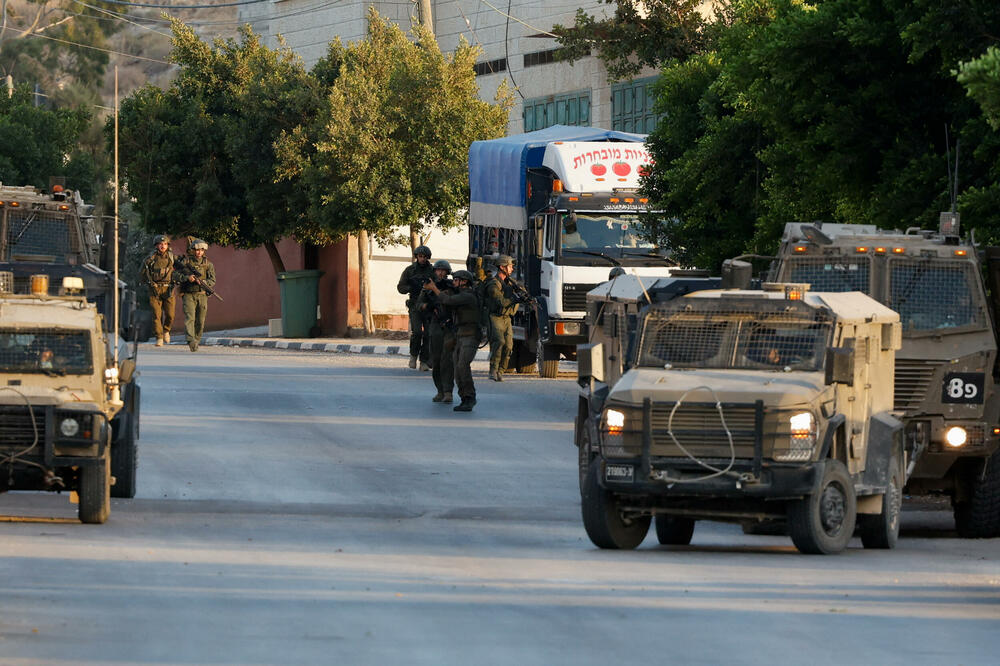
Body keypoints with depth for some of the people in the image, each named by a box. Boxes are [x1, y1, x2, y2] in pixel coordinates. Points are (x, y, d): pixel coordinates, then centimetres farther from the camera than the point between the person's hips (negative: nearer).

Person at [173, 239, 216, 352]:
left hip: (202, 296, 3)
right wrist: (187, 277, -20)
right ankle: (191, 341, -32)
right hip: (188, 295, -3)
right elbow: (175, 275, -4)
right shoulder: (185, 261, 1)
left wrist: (202, 282, -20)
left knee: (200, 322, 8)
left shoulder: (208, 264, 6)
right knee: (189, 317, -19)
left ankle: (196, 340, 26)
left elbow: (212, 281, 0)